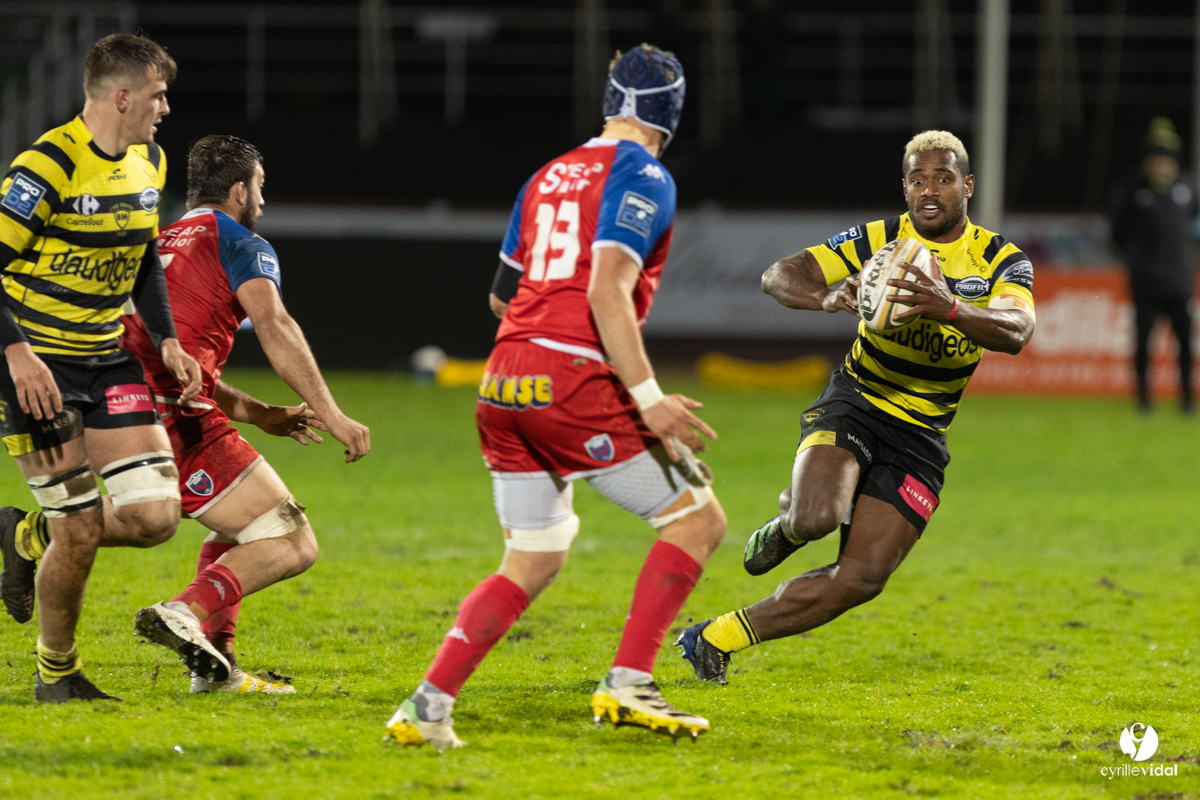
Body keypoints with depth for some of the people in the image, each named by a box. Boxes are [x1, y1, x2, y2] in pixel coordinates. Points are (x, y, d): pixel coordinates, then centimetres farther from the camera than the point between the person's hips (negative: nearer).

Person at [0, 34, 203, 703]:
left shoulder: (148, 163, 8)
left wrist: (167, 341, 8)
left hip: (108, 361, 7)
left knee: (155, 515, -6)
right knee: (82, 532, -8)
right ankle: (56, 672, 14)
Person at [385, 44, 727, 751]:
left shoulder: (547, 178, 19)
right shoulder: (644, 178, -3)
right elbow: (607, 292, -17)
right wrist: (649, 398, -20)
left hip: (505, 386, 8)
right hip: (573, 380, -8)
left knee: (533, 562, 16)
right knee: (698, 520, 5)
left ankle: (428, 704, 0)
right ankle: (627, 684, -6)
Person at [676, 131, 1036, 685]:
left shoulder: (1002, 262, -4)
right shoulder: (877, 240, -4)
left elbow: (1016, 332, -25)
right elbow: (779, 276, -11)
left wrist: (950, 308, -45)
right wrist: (826, 298, -34)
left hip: (919, 436, 2)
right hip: (854, 405, -2)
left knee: (860, 580, -6)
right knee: (817, 517, -33)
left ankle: (717, 640, 8)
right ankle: (788, 521, 5)